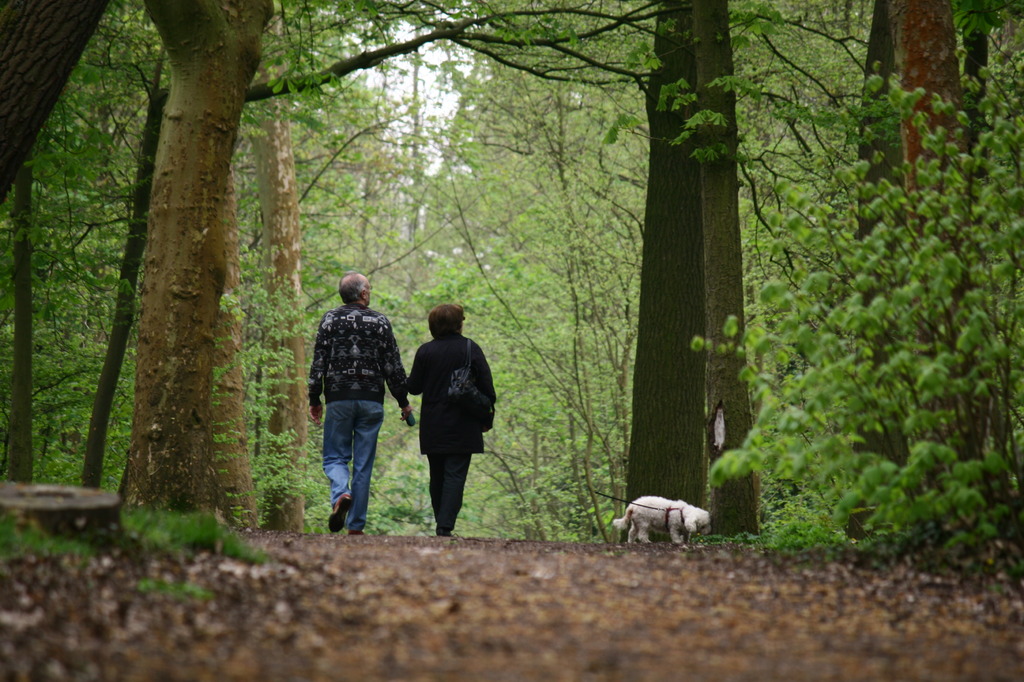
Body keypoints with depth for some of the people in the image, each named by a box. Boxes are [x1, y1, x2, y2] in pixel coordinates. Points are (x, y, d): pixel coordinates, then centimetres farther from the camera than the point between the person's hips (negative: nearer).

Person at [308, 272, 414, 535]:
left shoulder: (330, 319, 2)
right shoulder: (380, 322, 3)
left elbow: (319, 362, -1)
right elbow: (394, 367, 3)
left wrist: (314, 399, 5)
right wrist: (403, 401, 12)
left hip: (338, 399, 0)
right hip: (372, 402, 0)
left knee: (335, 456, 8)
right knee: (363, 464, 5)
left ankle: (341, 494, -23)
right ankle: (356, 525, 5)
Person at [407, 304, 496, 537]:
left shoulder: (425, 351, -2)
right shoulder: (471, 349, -5)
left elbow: (413, 387, 2)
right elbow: (487, 388, -5)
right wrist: (487, 419, 6)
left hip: (433, 428, 2)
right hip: (463, 428, -2)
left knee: (437, 476, 14)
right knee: (455, 475, -4)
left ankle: (441, 523, 20)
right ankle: (446, 525, -16)